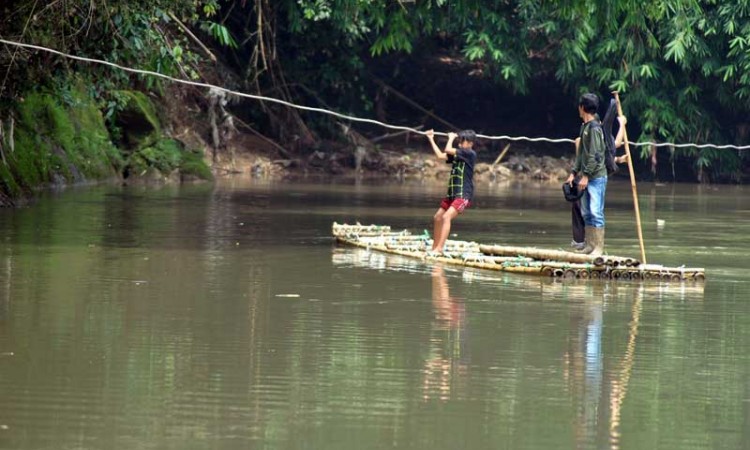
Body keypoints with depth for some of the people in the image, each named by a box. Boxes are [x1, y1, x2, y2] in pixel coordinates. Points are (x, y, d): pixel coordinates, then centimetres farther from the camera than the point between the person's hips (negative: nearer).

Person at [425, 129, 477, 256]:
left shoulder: (470, 154, -10)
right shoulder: (457, 154, 14)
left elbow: (448, 150, -14)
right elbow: (440, 155, 13)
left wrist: (451, 138, 3)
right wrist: (431, 140, 14)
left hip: (463, 195, -9)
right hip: (452, 193, 9)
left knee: (446, 217, -22)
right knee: (437, 218, 11)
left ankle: (439, 249, -27)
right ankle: (434, 248, 19)